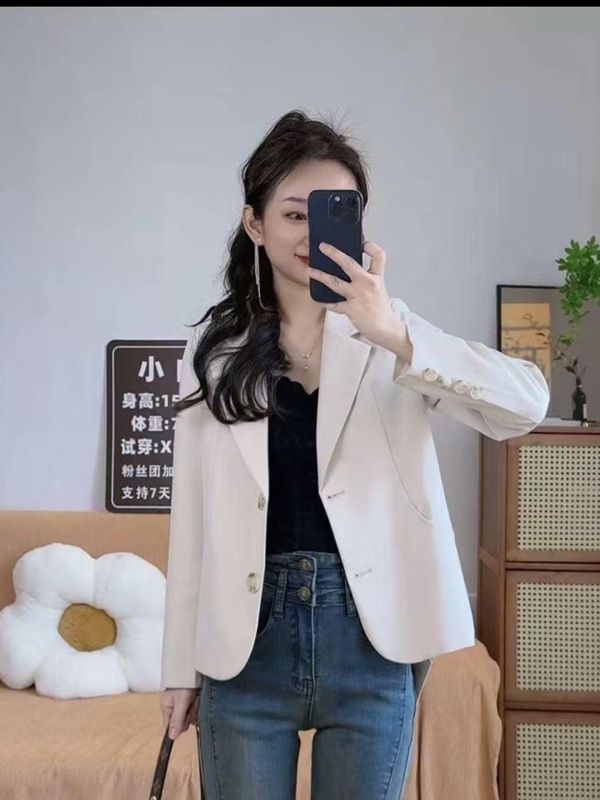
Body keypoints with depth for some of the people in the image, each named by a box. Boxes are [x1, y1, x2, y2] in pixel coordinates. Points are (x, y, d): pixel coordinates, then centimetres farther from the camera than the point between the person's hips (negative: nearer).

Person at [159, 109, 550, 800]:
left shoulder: (392, 334, 0)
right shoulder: (214, 348, 5)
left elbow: (527, 405, -16)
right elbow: (192, 517, 6)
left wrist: (396, 338, -29)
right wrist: (180, 666, 7)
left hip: (371, 639, -1)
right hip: (247, 639, 1)